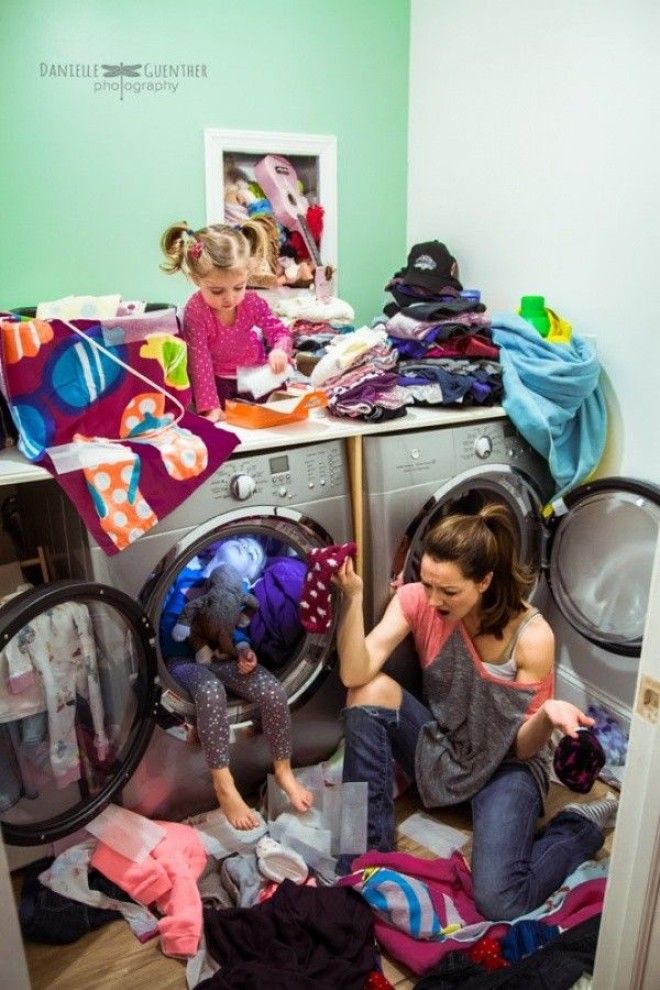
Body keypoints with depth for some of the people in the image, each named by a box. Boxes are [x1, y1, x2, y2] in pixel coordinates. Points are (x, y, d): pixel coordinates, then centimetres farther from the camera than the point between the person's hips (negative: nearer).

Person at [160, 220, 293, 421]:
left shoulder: (253, 302, -17)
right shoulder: (195, 312, -26)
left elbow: (279, 331, -11)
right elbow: (199, 360, -29)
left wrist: (280, 350, -39)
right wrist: (211, 407, -36)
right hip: (218, 380, -2)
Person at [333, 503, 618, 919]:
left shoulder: (532, 636, -25)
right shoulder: (416, 600, -18)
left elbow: (523, 746, -16)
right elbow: (356, 674, -28)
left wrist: (548, 715, -39)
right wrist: (353, 597, -41)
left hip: (505, 766, -3)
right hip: (439, 748, 3)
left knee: (500, 902, -24)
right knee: (371, 691, -25)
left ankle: (586, 823, 7)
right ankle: (369, 844, -9)